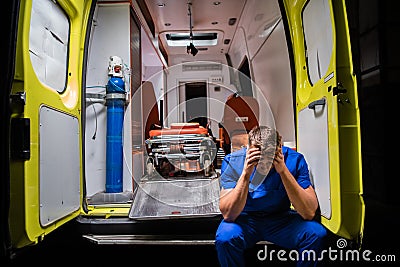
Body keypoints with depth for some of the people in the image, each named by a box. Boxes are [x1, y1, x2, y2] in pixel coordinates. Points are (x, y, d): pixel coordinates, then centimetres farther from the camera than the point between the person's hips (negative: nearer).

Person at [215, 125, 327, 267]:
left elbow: (309, 212, -24)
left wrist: (283, 171, -33)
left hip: (281, 218, 1)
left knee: (317, 233, -24)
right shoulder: (233, 161, -21)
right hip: (245, 218, -1)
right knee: (225, 238, -31)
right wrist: (245, 174, -36)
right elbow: (228, 214, -25)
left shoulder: (294, 159, -18)